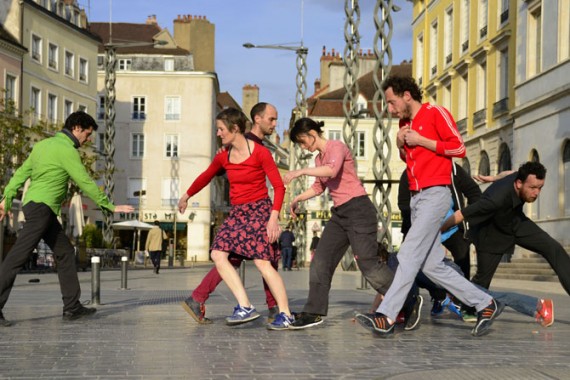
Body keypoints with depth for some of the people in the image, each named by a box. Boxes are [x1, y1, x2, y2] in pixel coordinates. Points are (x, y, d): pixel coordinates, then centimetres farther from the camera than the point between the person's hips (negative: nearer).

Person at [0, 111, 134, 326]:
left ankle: (72, 307, 9)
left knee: (65, 252, 10)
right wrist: (110, 206, -2)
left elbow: (21, 172, 16)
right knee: (18, 257, -11)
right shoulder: (67, 150, -10)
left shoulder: (43, 144, 17)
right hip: (41, 206, -10)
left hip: (42, 210, 10)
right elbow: (85, 183, -10)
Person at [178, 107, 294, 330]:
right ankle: (245, 307, -11)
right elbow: (205, 177, 27)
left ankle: (285, 315, -8)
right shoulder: (223, 157, 9)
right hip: (237, 212, 7)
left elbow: (279, 186, -11)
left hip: (258, 210, -7)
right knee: (218, 254, -11)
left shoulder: (260, 153, -9)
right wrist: (186, 196, 38)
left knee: (262, 262, -16)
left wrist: (274, 217, -21)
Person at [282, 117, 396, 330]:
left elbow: (332, 170, -30)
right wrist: (298, 199, 18)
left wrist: (300, 171, -27)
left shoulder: (336, 146, -9)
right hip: (340, 214, 9)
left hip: (358, 209, -9)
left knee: (368, 263, -11)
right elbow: (319, 187, 29)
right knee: (321, 261, 2)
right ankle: (314, 312, 7)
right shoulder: (319, 159, 17)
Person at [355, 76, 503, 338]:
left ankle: (386, 317, -19)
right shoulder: (404, 123, 18)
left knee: (409, 254, -16)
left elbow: (459, 148, -10)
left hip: (435, 194, -9)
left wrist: (420, 141, -11)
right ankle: (485, 304, 14)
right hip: (416, 197, 9)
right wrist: (401, 146, 7)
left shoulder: (435, 113, -4)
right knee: (432, 266, 5)